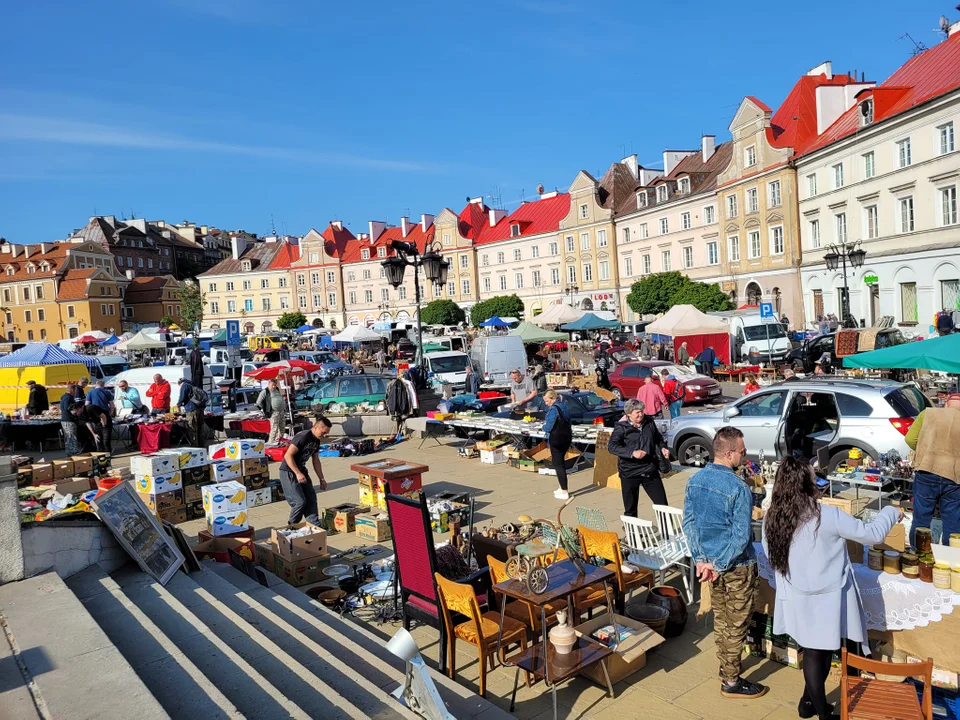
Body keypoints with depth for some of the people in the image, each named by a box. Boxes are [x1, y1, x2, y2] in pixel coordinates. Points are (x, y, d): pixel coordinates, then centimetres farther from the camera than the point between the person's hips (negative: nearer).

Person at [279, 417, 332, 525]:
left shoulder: (316, 441, 7)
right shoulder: (303, 437, -22)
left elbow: (316, 461, 17)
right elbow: (288, 455, -26)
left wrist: (321, 479, 16)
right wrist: (298, 474, -28)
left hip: (301, 470, 9)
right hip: (288, 472, -9)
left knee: (311, 498, 2)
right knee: (300, 501, -11)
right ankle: (292, 527, 10)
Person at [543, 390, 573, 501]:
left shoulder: (553, 409, -20)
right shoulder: (564, 407, 9)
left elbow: (548, 427, -22)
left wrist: (544, 425, 2)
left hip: (556, 440, -9)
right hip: (567, 438, 9)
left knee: (558, 465, -1)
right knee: (560, 463, 22)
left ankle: (564, 492, 2)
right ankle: (561, 487, 31)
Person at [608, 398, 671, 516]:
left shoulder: (649, 422, 5)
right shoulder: (622, 427, -9)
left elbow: (658, 438, 23)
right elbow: (612, 446, -20)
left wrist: (662, 448, 3)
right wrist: (632, 453, -30)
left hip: (650, 470, 4)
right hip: (630, 472, -3)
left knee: (662, 503, 7)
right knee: (630, 508, 8)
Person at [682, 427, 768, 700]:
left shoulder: (695, 480, -3)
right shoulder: (737, 488, -25)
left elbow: (688, 523, 1)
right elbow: (741, 536, -24)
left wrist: (701, 559, 3)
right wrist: (720, 566, -15)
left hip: (709, 559, 7)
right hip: (736, 564, -6)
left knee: (720, 617, 22)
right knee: (737, 624, 9)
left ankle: (726, 666, 39)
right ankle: (731, 682, 22)